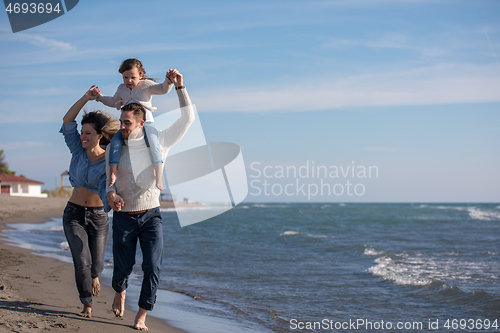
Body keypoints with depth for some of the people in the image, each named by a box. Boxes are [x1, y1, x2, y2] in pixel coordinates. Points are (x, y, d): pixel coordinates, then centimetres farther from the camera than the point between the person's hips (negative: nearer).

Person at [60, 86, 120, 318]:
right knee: (82, 260, -15)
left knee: (96, 263, 10)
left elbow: (106, 190, -23)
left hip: (98, 216, -1)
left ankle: (93, 277, 51)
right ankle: (87, 304, 6)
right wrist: (85, 98, -24)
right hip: (74, 214, 1)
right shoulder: (78, 151, -5)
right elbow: (67, 122, -14)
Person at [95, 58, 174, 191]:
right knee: (115, 141, -20)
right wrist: (100, 97, 25)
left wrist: (168, 80, -27)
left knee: (153, 143, -29)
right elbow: (114, 102, 34)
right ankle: (113, 174, -15)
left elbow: (163, 89, -9)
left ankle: (158, 178, -27)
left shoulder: (146, 85, 2)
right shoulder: (121, 88, 17)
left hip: (146, 123, -4)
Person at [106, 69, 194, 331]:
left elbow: (187, 118, -5)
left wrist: (179, 86, -12)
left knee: (152, 267, -13)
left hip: (151, 216, 0)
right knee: (122, 268, 6)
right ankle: (120, 292, 42)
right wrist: (111, 194, -17)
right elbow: (107, 178, 6)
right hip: (123, 217, 1)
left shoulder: (159, 142, -3)